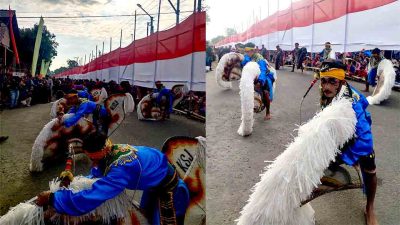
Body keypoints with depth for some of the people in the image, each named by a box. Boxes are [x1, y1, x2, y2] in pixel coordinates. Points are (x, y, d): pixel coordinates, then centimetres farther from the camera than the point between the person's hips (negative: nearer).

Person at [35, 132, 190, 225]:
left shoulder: (121, 167, -42)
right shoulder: (111, 152, -14)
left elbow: (90, 198, -44)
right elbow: (96, 178, 3)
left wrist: (52, 198, -34)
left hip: (167, 188, -8)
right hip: (154, 180, 9)